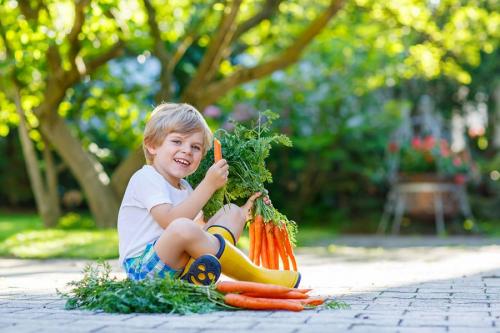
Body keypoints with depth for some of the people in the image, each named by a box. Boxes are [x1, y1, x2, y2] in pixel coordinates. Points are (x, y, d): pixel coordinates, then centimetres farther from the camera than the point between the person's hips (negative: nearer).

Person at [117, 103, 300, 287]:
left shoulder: (184, 187, 19)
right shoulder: (145, 178, -10)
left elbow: (200, 231, 18)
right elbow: (171, 222, -24)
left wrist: (243, 212, 10)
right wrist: (209, 184, -22)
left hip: (180, 263, 9)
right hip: (142, 269, -9)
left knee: (231, 212, 9)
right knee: (183, 227, -37)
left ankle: (199, 271, -24)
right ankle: (257, 277, -20)